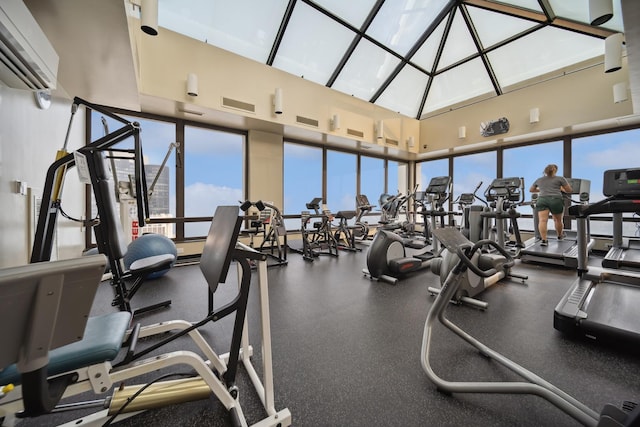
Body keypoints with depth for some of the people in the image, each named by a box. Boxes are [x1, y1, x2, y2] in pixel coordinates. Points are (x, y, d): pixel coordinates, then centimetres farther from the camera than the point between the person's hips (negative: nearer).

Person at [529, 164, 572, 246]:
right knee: (557, 220, 17)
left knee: (542, 220, -11)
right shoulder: (560, 178, 16)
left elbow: (531, 190, 36)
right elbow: (569, 190, 18)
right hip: (556, 200, 0)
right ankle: (560, 236, 39)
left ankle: (544, 240, -20)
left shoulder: (539, 180, 23)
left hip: (542, 200, 0)